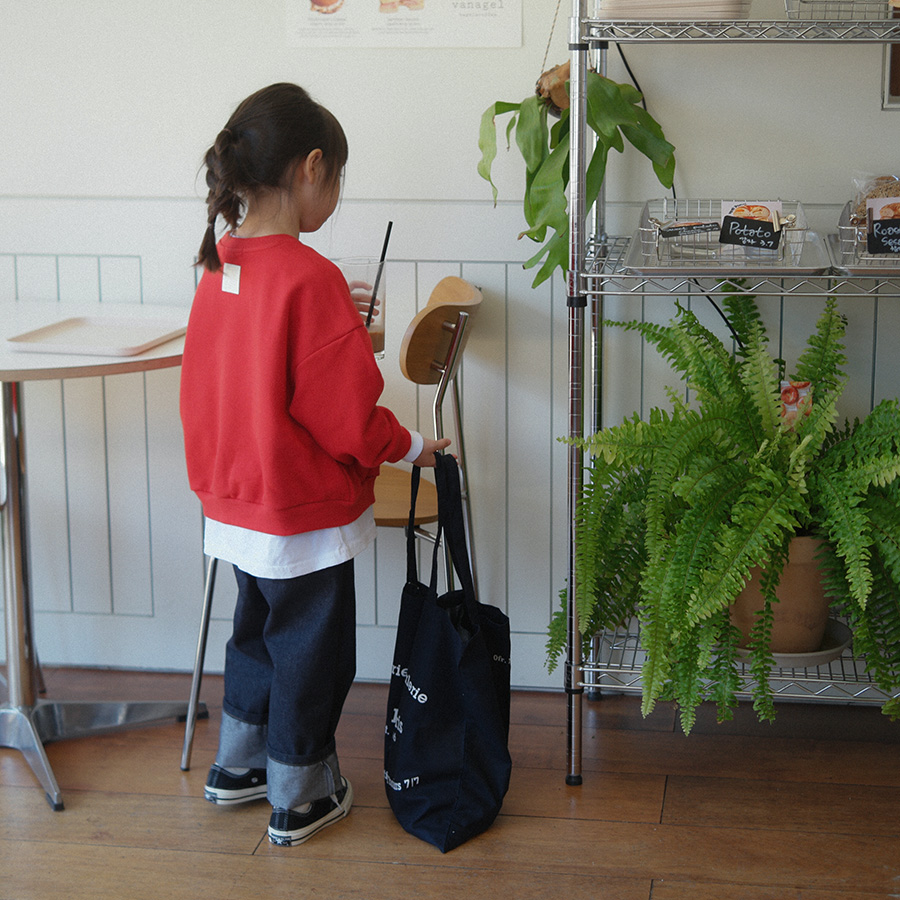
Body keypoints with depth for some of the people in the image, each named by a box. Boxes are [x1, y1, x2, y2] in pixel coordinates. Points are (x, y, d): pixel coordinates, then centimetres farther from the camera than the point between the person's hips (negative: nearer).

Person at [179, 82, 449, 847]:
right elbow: (348, 415, -21)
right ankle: (299, 799, 26)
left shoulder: (220, 266, 0)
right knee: (310, 651, 10)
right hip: (305, 515, -7)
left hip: (236, 505, 8)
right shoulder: (310, 277, -24)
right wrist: (412, 449, -5)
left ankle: (238, 767, 40)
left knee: (259, 632, 25)